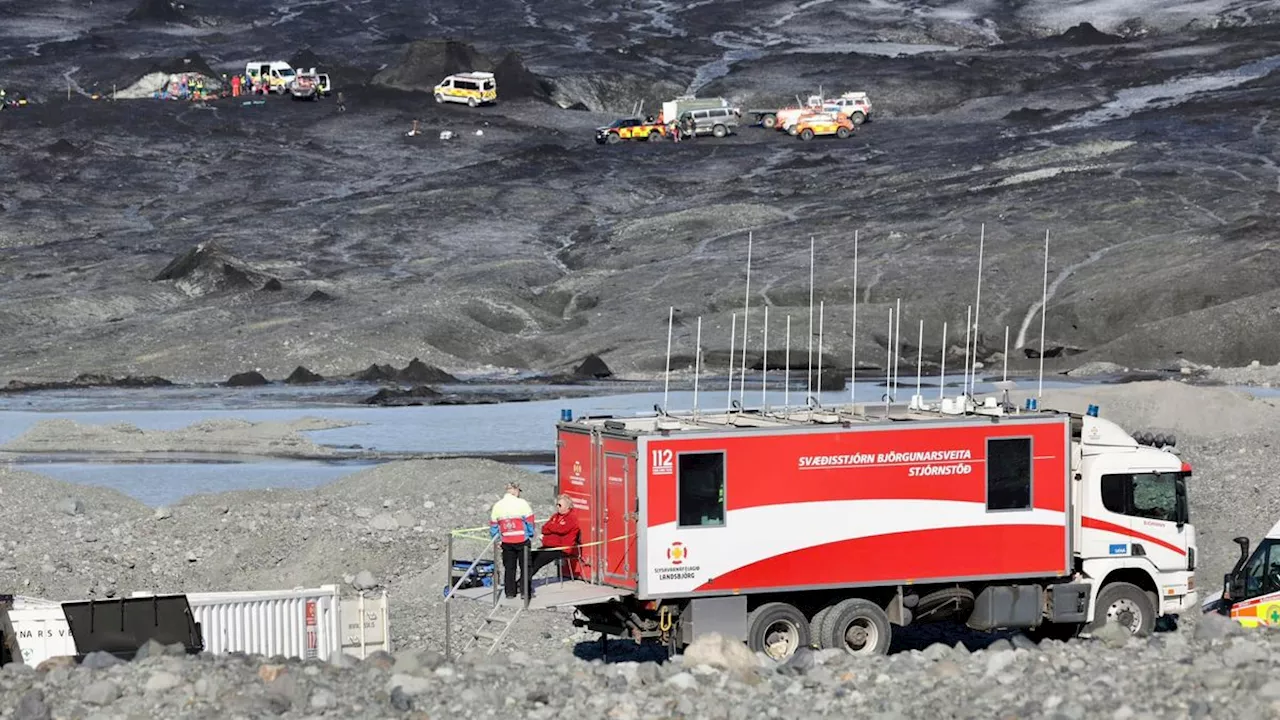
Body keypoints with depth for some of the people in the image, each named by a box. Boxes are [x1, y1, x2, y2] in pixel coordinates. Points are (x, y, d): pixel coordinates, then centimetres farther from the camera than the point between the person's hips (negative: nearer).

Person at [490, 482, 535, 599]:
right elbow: (530, 520, -6)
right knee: (525, 566, 6)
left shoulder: (497, 506, 3)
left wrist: (495, 538, 20)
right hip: (522, 540, -3)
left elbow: (493, 524, 9)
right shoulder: (522, 503, -10)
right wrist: (530, 534, 8)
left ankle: (509, 592, 14)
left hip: (506, 542, 3)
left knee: (509, 567, 13)